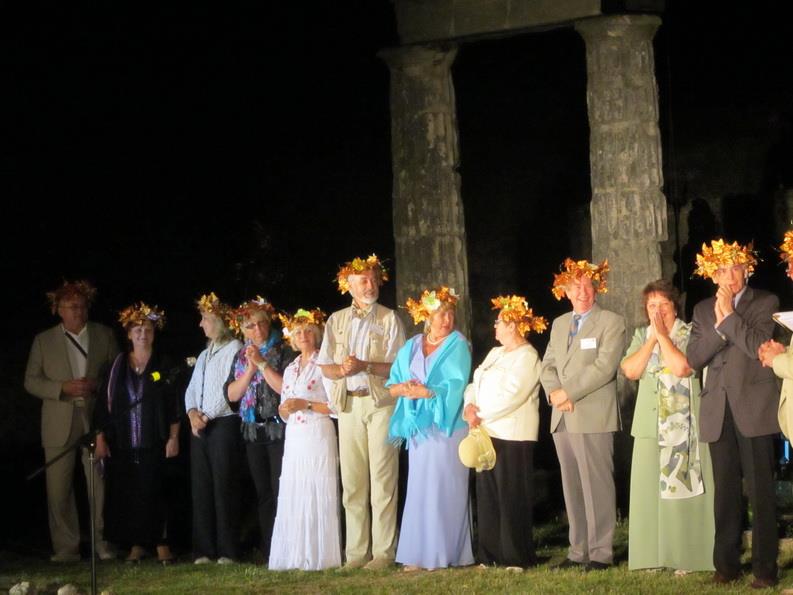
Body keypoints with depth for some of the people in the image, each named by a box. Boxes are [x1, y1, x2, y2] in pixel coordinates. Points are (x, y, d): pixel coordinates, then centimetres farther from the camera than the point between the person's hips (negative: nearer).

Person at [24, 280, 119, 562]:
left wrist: (97, 385, -8)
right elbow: (31, 381, 5)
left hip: (96, 419, 0)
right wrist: (63, 388, -11)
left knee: (101, 484, -2)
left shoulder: (104, 335, 10)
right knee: (58, 488, -2)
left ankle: (102, 543, 7)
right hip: (59, 425, 0)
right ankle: (66, 547, 5)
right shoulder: (44, 341, 8)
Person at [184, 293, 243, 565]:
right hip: (199, 427, 8)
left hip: (223, 423, -8)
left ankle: (227, 550, -6)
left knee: (224, 487, -8)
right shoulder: (204, 355, 22)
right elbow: (192, 389, 18)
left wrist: (206, 416, -11)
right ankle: (204, 550, 6)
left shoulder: (233, 349, -3)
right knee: (201, 487, 4)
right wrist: (192, 412, -1)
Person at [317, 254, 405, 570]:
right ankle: (357, 551, 8)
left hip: (381, 403, -3)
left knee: (382, 480, -6)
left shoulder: (389, 319, 3)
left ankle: (383, 552, -5)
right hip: (348, 404, 3)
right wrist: (342, 370, -12)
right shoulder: (336, 320, 13)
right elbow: (326, 367, 10)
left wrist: (365, 366, -18)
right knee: (352, 481, 3)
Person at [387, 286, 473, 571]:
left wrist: (423, 392, -11)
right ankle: (419, 554, 3)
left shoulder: (458, 346, 0)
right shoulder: (411, 347, 13)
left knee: (444, 488, -5)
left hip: (447, 425, -4)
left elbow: (454, 386, -11)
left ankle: (445, 552, -3)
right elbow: (392, 386, 11)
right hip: (418, 427, 4)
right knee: (419, 489, 2)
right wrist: (404, 388, -10)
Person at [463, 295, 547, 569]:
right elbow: (475, 384, 15)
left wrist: (481, 415, -14)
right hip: (487, 433, 9)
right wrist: (470, 405, -5)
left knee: (511, 497, -5)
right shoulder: (495, 353, 19)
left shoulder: (527, 357, -9)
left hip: (512, 436, -8)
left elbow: (511, 396, -19)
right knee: (487, 495, 9)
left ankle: (516, 557, 0)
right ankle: (491, 554, 14)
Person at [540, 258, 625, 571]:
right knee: (572, 488, 8)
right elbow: (548, 365, 16)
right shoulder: (559, 324, 19)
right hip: (562, 418, 6)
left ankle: (600, 553, -4)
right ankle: (578, 551, 13)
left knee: (596, 486, -7)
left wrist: (570, 393, -14)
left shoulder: (611, 322, -2)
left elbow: (604, 367, -13)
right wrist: (553, 392, -5)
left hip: (593, 417, -6)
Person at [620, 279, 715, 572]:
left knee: (683, 488, -5)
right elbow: (630, 370, -2)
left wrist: (662, 335, -11)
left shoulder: (689, 334, 0)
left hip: (684, 425, -4)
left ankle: (688, 556, -1)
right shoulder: (641, 336, 13)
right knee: (649, 489, 2)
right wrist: (652, 338, -6)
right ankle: (654, 556, 7)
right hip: (649, 426, 4)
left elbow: (682, 367, -17)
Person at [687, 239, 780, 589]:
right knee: (725, 491, 6)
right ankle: (726, 564, 10)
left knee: (760, 491, -4)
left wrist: (729, 316, -12)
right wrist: (718, 324, -8)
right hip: (718, 413, 4)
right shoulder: (703, 310, 14)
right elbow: (694, 358, 3)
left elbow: (759, 346, -14)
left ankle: (764, 567, -2)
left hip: (754, 409, -4)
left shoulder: (765, 303, 1)